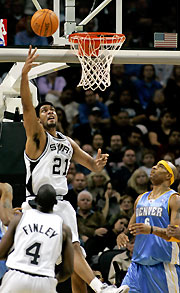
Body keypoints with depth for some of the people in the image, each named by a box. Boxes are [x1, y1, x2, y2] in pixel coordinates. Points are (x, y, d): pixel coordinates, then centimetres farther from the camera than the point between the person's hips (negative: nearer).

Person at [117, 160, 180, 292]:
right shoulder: (141, 199, 18)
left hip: (164, 265, -6)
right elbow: (131, 227, 26)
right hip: (139, 263, 6)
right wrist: (123, 234, 1)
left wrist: (151, 230, -28)